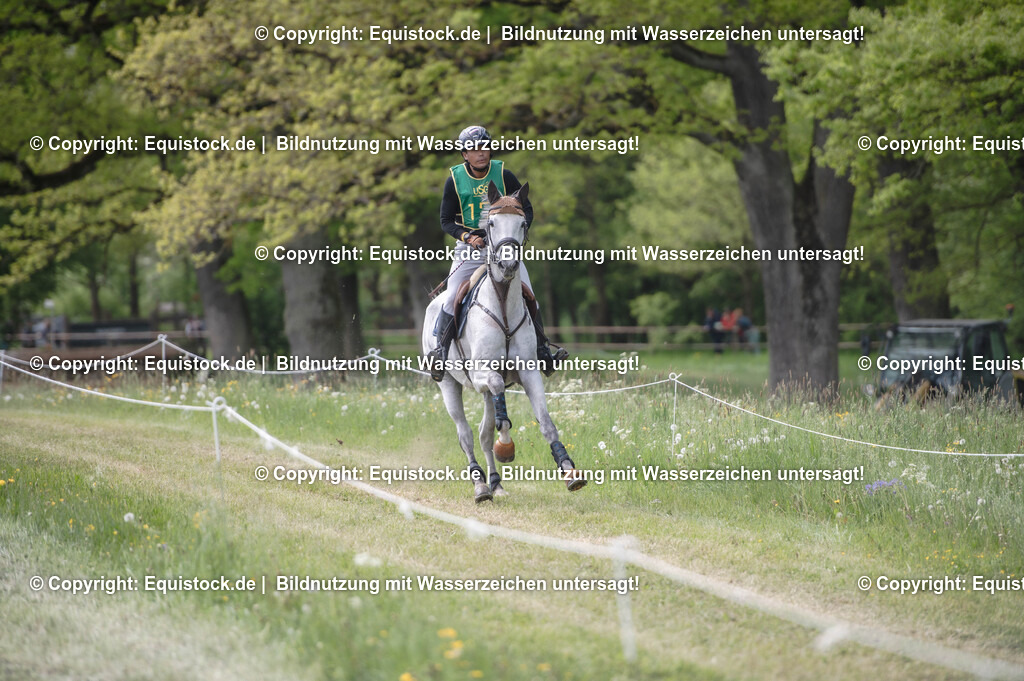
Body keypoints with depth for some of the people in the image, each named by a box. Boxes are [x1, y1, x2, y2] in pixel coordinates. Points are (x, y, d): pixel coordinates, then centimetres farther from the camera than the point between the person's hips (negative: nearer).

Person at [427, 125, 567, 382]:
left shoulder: (503, 175, -1)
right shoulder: (455, 179, -2)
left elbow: (527, 209, 7)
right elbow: (446, 221, 3)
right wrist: (466, 236, -15)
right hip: (470, 248, -1)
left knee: (527, 294, -11)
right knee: (451, 298, -17)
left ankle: (541, 350, 2)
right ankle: (441, 350, -4)